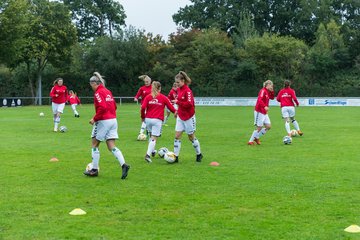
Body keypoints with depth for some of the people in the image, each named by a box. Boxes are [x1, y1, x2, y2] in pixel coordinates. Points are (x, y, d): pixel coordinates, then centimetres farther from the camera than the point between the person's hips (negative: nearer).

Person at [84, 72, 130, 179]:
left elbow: (102, 107, -22)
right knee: (111, 147, 5)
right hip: (113, 120, 8)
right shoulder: (108, 91, 14)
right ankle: (124, 165, -13)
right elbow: (114, 106, 17)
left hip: (103, 121, -8)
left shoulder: (98, 93, -11)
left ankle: (94, 170, 11)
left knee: (94, 145, 8)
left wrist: (95, 119, -14)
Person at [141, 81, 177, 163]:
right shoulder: (163, 98, 1)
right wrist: (175, 112, 25)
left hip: (148, 119, 3)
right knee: (154, 138, -4)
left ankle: (152, 151, 32)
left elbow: (143, 108, -7)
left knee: (151, 136, 23)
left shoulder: (148, 97, 4)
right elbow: (170, 107, 4)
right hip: (157, 120, -3)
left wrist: (143, 117, 9)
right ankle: (148, 154, -17)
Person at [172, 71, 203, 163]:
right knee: (177, 136, -2)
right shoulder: (179, 89, 4)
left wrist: (178, 102, -26)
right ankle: (176, 157, 1)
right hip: (180, 117, 7)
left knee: (191, 137, 7)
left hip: (189, 117, -7)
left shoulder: (188, 91, -19)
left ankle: (199, 154, 27)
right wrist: (178, 110, 7)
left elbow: (189, 104, -26)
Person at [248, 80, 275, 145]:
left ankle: (256, 137, 16)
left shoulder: (268, 92, 14)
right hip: (259, 112, -9)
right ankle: (250, 141, 4)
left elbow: (272, 97, 24)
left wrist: (272, 91, 8)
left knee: (268, 126, 4)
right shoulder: (263, 91, -14)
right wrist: (265, 106, -40)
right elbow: (259, 100, -28)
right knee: (259, 128, -7)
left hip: (264, 113, 9)